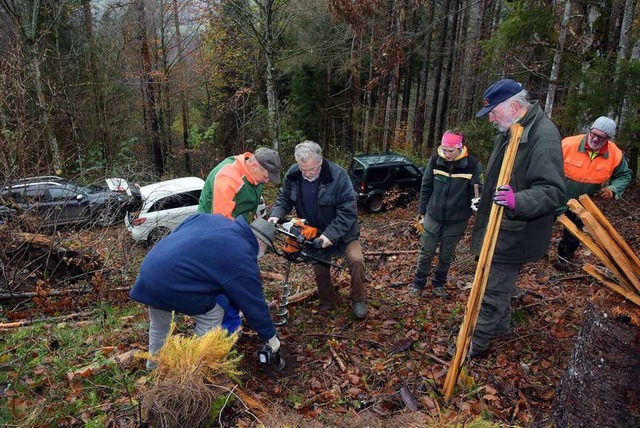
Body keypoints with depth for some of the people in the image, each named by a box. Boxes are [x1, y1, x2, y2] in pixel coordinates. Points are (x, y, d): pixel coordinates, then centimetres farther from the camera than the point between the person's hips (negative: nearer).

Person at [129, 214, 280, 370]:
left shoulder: (215, 219, 14)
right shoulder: (242, 258, -6)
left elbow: (175, 233, 20)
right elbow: (254, 304, 1)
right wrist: (270, 337, 14)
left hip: (150, 268, 9)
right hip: (170, 281, -9)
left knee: (159, 323, 30)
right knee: (213, 315, 9)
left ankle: (155, 365, 50)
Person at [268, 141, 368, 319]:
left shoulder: (338, 175, -29)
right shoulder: (292, 175, -16)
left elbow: (348, 211, -27)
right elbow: (284, 199, 1)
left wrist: (331, 235, -36)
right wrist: (276, 215, -20)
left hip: (342, 231, -3)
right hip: (314, 233, 4)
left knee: (356, 260, -21)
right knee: (319, 269, 11)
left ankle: (358, 299, 4)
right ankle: (328, 302, 38)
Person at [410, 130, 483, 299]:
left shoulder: (473, 165, -16)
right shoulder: (435, 161, -9)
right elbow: (426, 188, 2)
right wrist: (422, 211, 8)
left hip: (456, 221, -1)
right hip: (433, 217, 1)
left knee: (446, 256, 15)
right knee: (425, 254, 10)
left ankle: (439, 284, 37)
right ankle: (418, 283, 29)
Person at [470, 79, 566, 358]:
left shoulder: (543, 134, -22)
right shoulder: (510, 131, 7)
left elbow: (553, 191, -27)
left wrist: (518, 201, -43)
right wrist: (485, 201, 28)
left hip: (514, 233, -9)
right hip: (499, 226, 9)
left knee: (493, 289, -1)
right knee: (499, 282, 23)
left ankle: (477, 344, 13)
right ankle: (501, 325, 42)